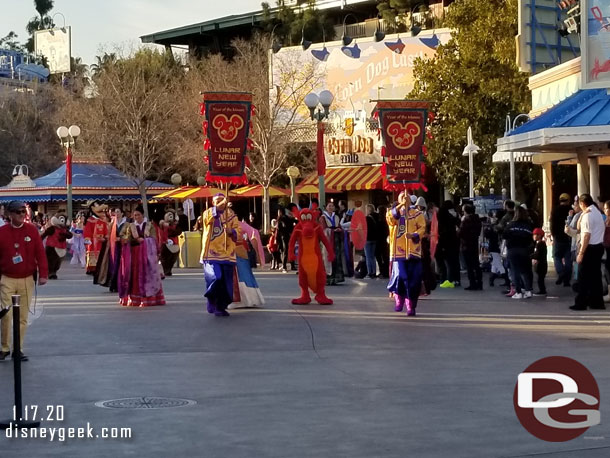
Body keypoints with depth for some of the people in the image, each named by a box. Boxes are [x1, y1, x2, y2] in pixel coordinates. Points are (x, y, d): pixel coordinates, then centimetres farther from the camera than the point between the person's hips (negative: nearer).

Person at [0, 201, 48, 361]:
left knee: (23, 317, 5)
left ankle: (18, 349, 13)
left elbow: (40, 253, -1)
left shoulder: (32, 230, 1)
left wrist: (43, 274, -7)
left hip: (27, 280, 1)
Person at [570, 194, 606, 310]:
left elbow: (587, 235, -20)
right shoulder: (597, 212, 15)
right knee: (595, 275, 12)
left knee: (584, 277, -3)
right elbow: (580, 226, 17)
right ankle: (597, 302, 14)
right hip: (599, 247, 9)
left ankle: (581, 303, -2)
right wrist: (583, 215, 2)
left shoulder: (588, 215, -15)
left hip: (590, 248, -9)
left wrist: (581, 253, -19)